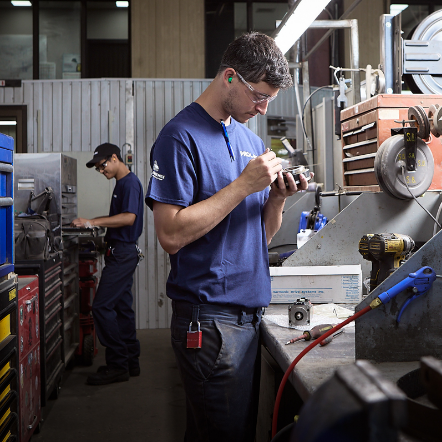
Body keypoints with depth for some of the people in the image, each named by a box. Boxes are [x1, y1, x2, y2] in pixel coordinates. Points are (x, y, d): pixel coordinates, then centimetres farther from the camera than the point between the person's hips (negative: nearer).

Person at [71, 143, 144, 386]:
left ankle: (117, 365, -6)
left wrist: (93, 222, -24)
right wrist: (95, 223, 17)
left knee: (102, 306, -11)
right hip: (122, 252, 11)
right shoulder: (122, 183, 18)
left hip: (122, 253, -11)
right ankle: (131, 362, 19)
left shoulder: (130, 183, -13)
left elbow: (129, 217, -24)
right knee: (122, 306, 12)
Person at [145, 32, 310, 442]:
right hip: (209, 320, -8)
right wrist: (245, 184, -18)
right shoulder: (181, 136, -10)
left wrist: (277, 198, -4)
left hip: (250, 312, 8)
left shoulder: (251, 139, 14)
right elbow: (171, 234, -19)